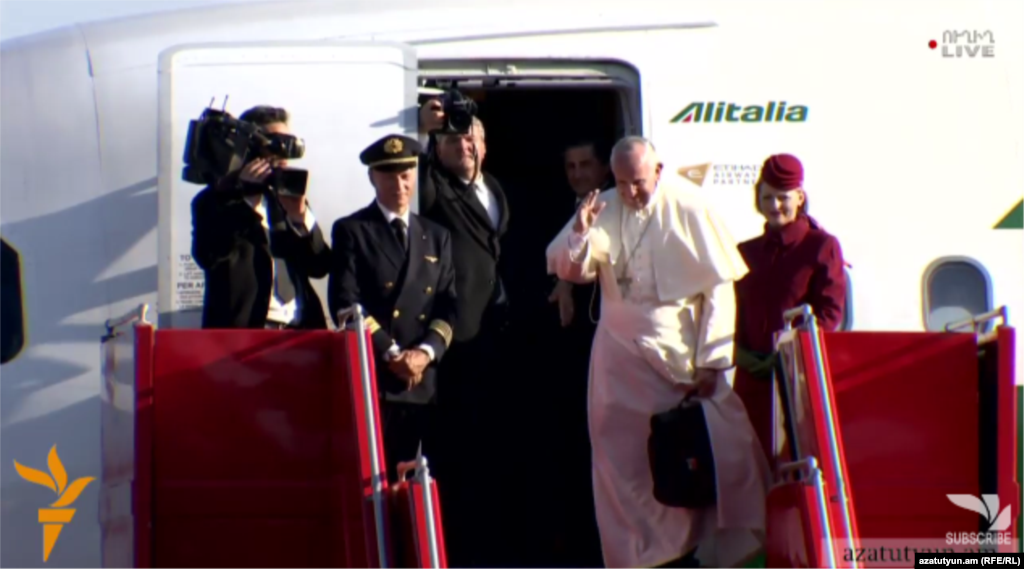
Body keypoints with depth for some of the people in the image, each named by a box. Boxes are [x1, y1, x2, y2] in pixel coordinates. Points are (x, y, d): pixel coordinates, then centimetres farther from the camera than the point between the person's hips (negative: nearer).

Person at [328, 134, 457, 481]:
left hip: (421, 381, 4)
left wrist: (426, 352, -7)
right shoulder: (352, 231, 5)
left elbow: (448, 306, 12)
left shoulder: (437, 237, 19)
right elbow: (345, 304, -5)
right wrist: (391, 353, -13)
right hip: (369, 377, -4)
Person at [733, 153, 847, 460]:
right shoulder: (746, 252, 17)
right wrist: (740, 351, -2)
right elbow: (736, 311, 17)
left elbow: (829, 311, -5)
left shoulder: (821, 246, 2)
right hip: (753, 376, 4)